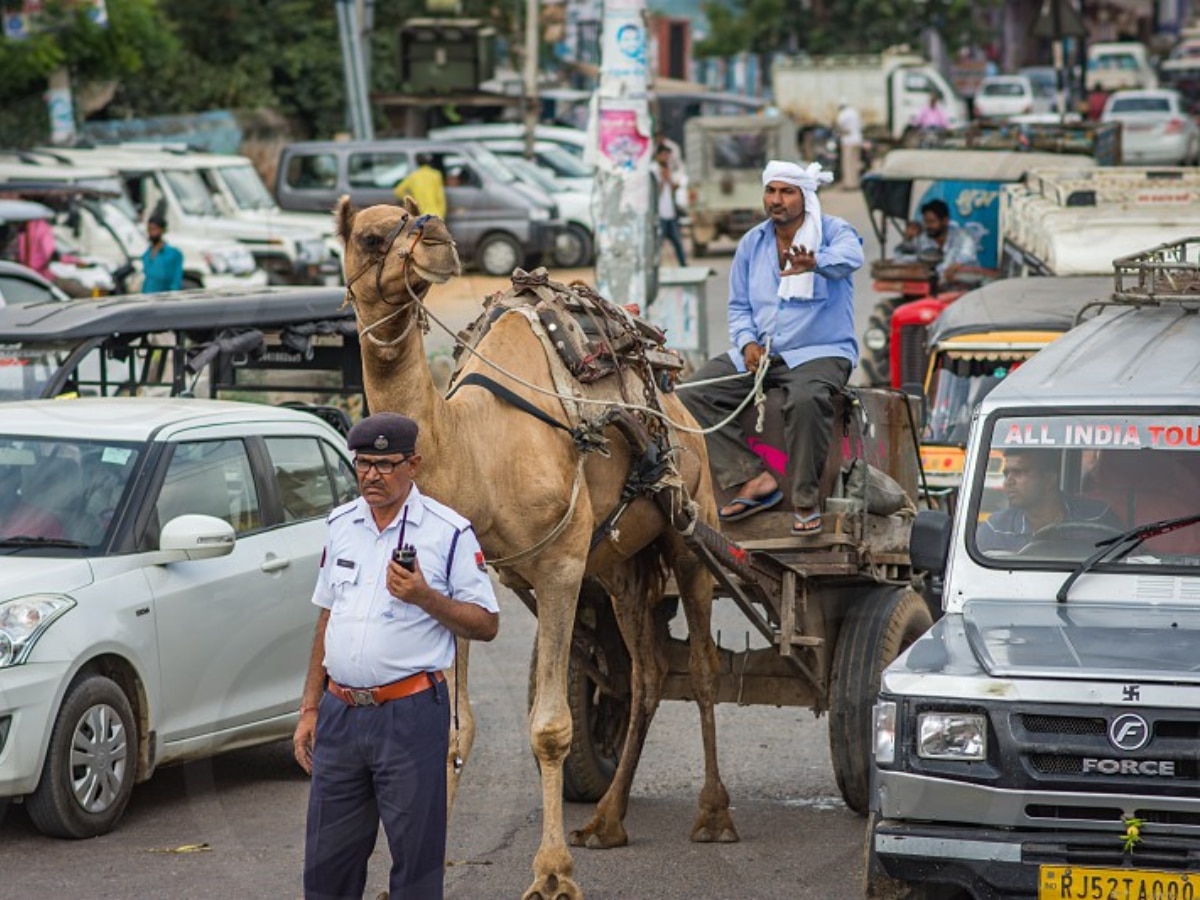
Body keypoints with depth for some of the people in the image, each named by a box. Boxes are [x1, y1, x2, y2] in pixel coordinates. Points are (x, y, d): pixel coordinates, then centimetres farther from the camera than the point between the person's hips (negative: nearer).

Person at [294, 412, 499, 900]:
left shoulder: (449, 531, -5)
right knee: (328, 858, 8)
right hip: (341, 710, 5)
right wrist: (309, 709, 15)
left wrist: (425, 597, -19)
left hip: (410, 713, -5)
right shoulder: (341, 525, 12)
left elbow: (486, 624, -4)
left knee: (416, 855, 0)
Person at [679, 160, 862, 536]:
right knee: (693, 394, -13)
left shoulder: (833, 231, -5)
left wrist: (814, 263, -55)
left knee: (806, 399, -39)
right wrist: (748, 343, -6)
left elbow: (849, 256, -31)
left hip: (821, 352, -6)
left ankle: (806, 500, -24)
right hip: (761, 353, 6)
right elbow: (738, 306, 17)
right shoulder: (752, 243, 12)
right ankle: (754, 478, -14)